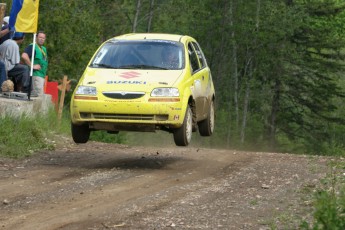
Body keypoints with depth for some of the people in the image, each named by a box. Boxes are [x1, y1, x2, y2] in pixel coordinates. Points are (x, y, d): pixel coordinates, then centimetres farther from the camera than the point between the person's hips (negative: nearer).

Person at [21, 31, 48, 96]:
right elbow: (24, 56, -27)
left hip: (42, 75, 10)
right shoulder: (32, 47, -9)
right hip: (36, 75, -10)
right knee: (39, 95, -15)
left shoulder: (44, 49, 20)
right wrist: (32, 66, -21)